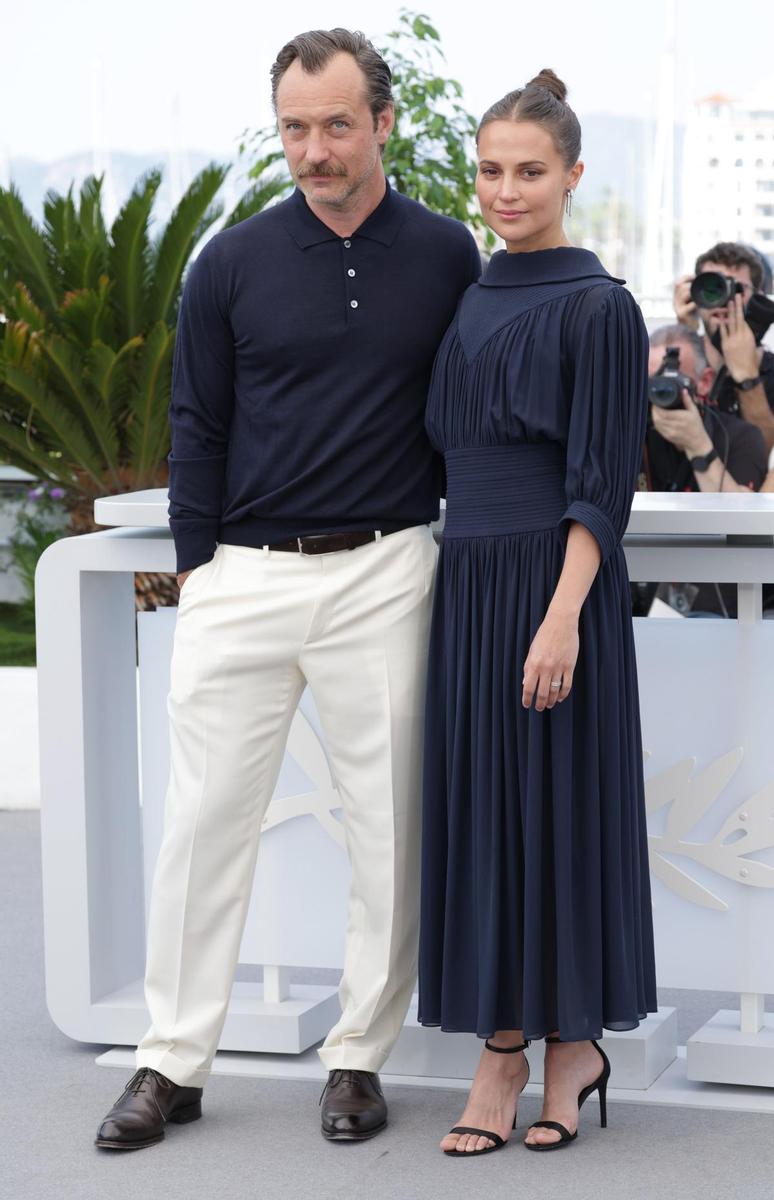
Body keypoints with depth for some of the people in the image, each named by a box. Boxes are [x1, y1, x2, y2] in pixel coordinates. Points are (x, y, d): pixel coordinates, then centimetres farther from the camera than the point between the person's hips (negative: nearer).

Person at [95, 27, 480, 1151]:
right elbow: (196, 425, 7)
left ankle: (359, 1057, 17)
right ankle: (173, 1061, 11)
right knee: (204, 818, 2)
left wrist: (453, 546, 7)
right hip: (244, 577, 0)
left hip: (385, 573, 0)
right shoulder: (232, 263, 3)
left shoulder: (445, 256, 3)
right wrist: (196, 566, 2)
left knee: (388, 824, 4)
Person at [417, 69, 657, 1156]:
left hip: (553, 582, -7)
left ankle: (574, 1041, 14)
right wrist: (460, 599, 13)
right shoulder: (470, 302, 13)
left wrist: (563, 615, -21)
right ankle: (502, 1052, 14)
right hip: (467, 582, 7)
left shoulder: (599, 308, -8)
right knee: (479, 807, 7)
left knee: (560, 803, 0)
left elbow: (600, 481, -13)